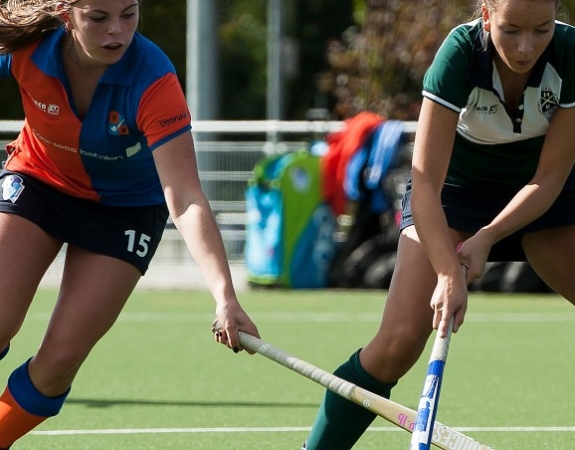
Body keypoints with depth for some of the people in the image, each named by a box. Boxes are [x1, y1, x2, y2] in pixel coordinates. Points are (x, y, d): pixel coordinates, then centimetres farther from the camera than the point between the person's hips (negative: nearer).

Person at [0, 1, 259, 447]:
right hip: (38, 181, 1)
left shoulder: (153, 81, -35)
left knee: (60, 359, -8)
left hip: (127, 206, -1)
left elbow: (185, 201, -40)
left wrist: (225, 295, -51)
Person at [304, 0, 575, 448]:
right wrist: (449, 274, -42)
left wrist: (486, 239, -29)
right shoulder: (460, 52, -31)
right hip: (454, 189, -2)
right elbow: (426, 181, -32)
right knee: (399, 342, -18)